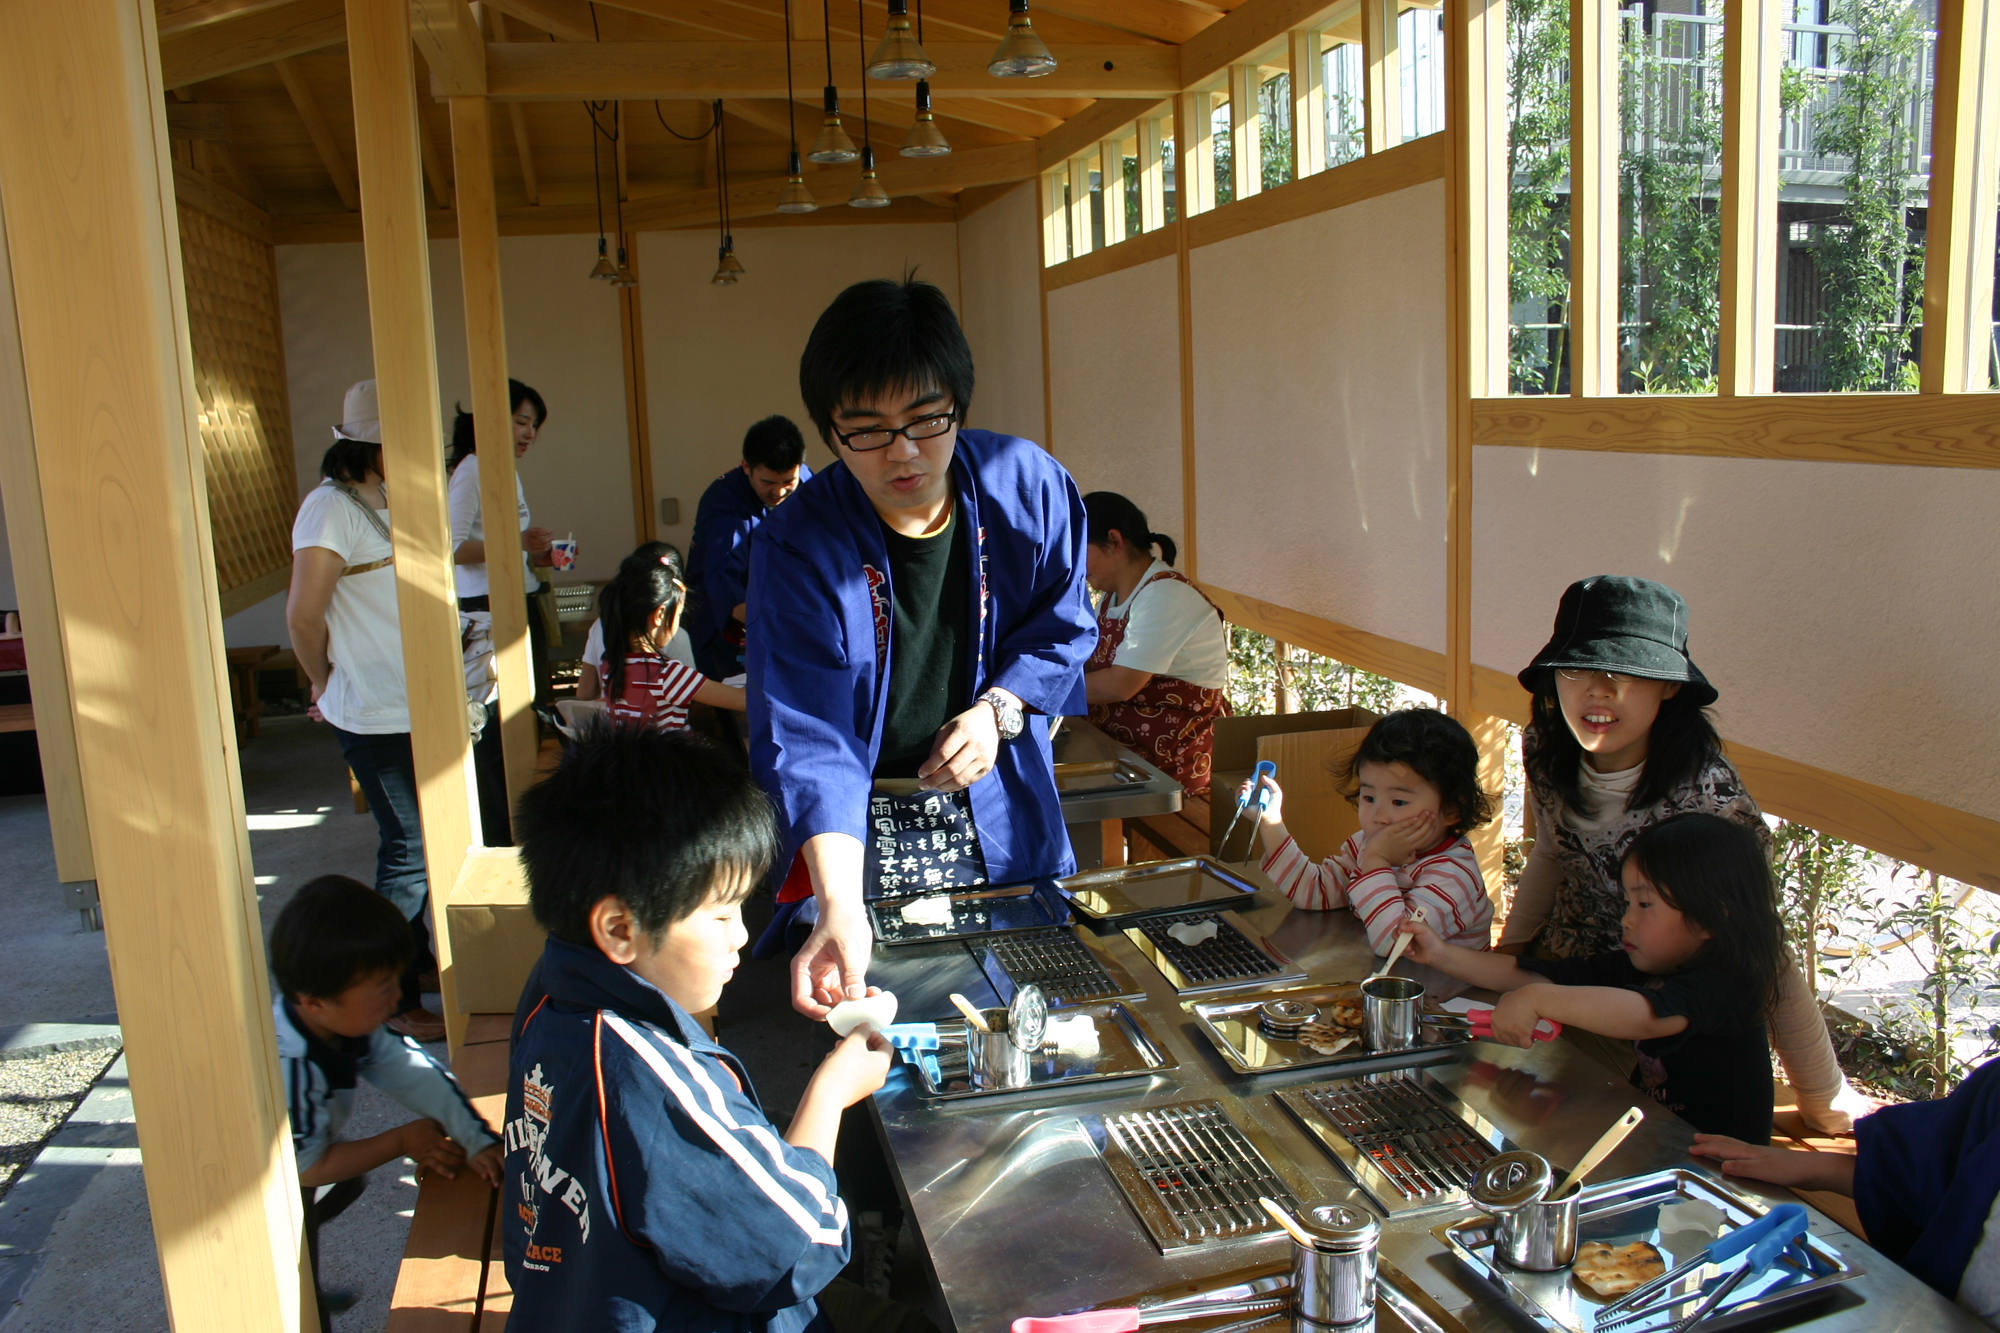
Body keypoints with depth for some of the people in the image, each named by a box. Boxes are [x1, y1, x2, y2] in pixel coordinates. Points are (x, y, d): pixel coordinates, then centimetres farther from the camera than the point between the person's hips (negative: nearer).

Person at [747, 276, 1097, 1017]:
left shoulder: (1028, 487, -12)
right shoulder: (797, 544, -21)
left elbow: (1061, 628, 4)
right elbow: (807, 738, -27)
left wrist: (1000, 708, -16)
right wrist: (841, 909, -39)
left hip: (997, 819, 3)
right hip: (860, 832, -2)